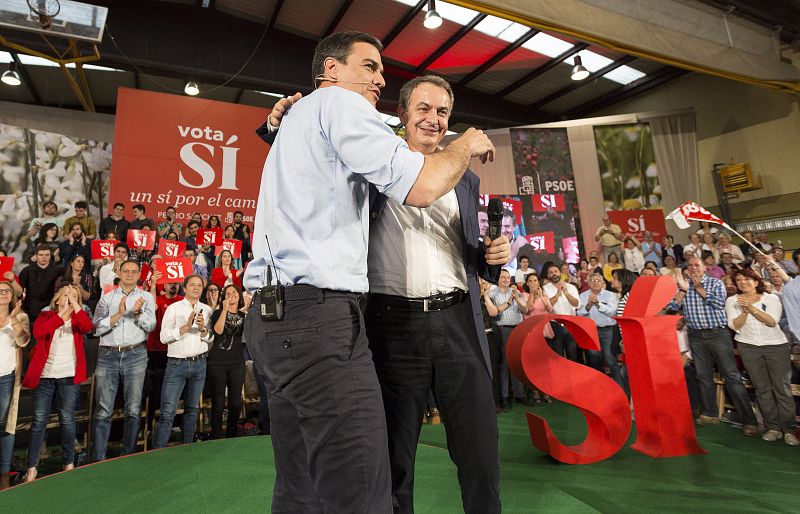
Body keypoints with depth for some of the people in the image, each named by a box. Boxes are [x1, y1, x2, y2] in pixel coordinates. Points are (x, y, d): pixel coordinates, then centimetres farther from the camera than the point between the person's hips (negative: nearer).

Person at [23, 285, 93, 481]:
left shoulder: (78, 318, 6)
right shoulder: (46, 315, 6)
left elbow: (87, 327, -18)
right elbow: (38, 332, -15)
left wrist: (74, 304, -18)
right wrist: (62, 313, -21)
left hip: (69, 376, 0)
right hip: (44, 375, 0)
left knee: (67, 419, 3)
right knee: (39, 420, 3)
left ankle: (69, 463, 14)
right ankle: (32, 467, 13)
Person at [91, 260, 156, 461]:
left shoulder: (146, 297, 10)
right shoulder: (106, 297, 11)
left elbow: (150, 325, 0)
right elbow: (96, 327, 1)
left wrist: (137, 313, -16)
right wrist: (118, 314, -12)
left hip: (136, 355, 0)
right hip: (108, 355, 1)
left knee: (133, 410, 3)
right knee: (103, 411, 2)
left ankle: (128, 455, 14)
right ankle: (98, 458, 12)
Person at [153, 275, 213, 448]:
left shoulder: (207, 310, 8)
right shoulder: (174, 308, 2)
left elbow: (211, 339, 4)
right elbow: (164, 337, -7)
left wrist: (203, 329, -15)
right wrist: (186, 327, -18)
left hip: (199, 363, 3)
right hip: (177, 364, -3)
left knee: (192, 409, 13)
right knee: (168, 412, -7)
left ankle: (187, 447, 25)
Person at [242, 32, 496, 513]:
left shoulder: (296, 117, 29)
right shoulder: (339, 101, -1)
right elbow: (420, 186, -13)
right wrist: (466, 146, 5)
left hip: (272, 314, 11)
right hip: (318, 312, -10)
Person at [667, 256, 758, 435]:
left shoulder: (715, 283, 3)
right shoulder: (682, 285, 9)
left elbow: (719, 303, -13)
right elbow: (672, 307, 0)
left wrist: (698, 287, -11)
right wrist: (683, 289, -10)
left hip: (717, 333, -3)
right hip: (696, 336, 3)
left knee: (732, 376, -5)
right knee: (703, 377, 10)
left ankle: (749, 420, 1)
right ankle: (710, 414, 20)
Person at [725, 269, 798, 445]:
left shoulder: (771, 298, 3)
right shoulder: (732, 301, 5)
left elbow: (772, 321, -10)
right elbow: (734, 326, -3)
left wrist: (751, 307, -19)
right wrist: (744, 311, -18)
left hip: (776, 345, 0)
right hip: (749, 347, 1)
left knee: (783, 388, -2)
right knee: (762, 388, 2)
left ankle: (789, 429, 6)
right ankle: (772, 427, 8)